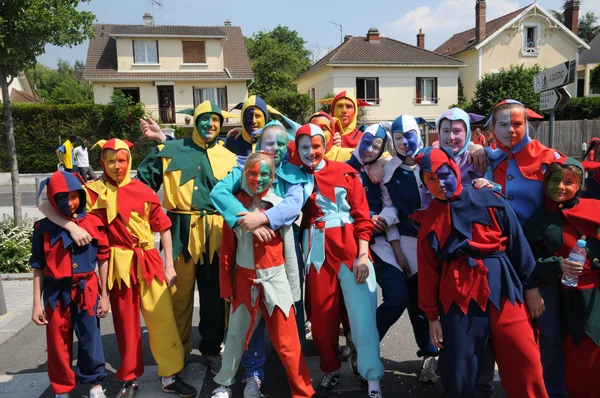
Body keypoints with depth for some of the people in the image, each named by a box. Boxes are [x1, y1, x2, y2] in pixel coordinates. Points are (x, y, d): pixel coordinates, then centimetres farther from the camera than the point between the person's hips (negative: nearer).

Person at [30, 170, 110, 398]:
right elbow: (38, 266, 2)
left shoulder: (93, 223, -4)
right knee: (58, 343, 11)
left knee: (90, 339, 8)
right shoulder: (44, 227, -3)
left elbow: (102, 259, 2)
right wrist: (37, 303, 0)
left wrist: (104, 295, 3)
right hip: (56, 293, 1)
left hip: (87, 291, 0)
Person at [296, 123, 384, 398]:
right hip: (317, 252, 2)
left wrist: (363, 255, -9)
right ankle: (330, 370, 32)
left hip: (350, 248, -2)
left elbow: (362, 215, -2)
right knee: (321, 317, 10)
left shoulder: (344, 171, 1)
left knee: (362, 316, -3)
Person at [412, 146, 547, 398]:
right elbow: (428, 272, 7)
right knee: (459, 373, 5)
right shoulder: (428, 219, 6)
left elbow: (517, 244, 5)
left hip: (502, 291, 0)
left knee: (524, 365, 1)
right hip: (458, 298, 1)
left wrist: (530, 287, 5)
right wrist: (432, 316, 7)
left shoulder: (489, 201, 2)